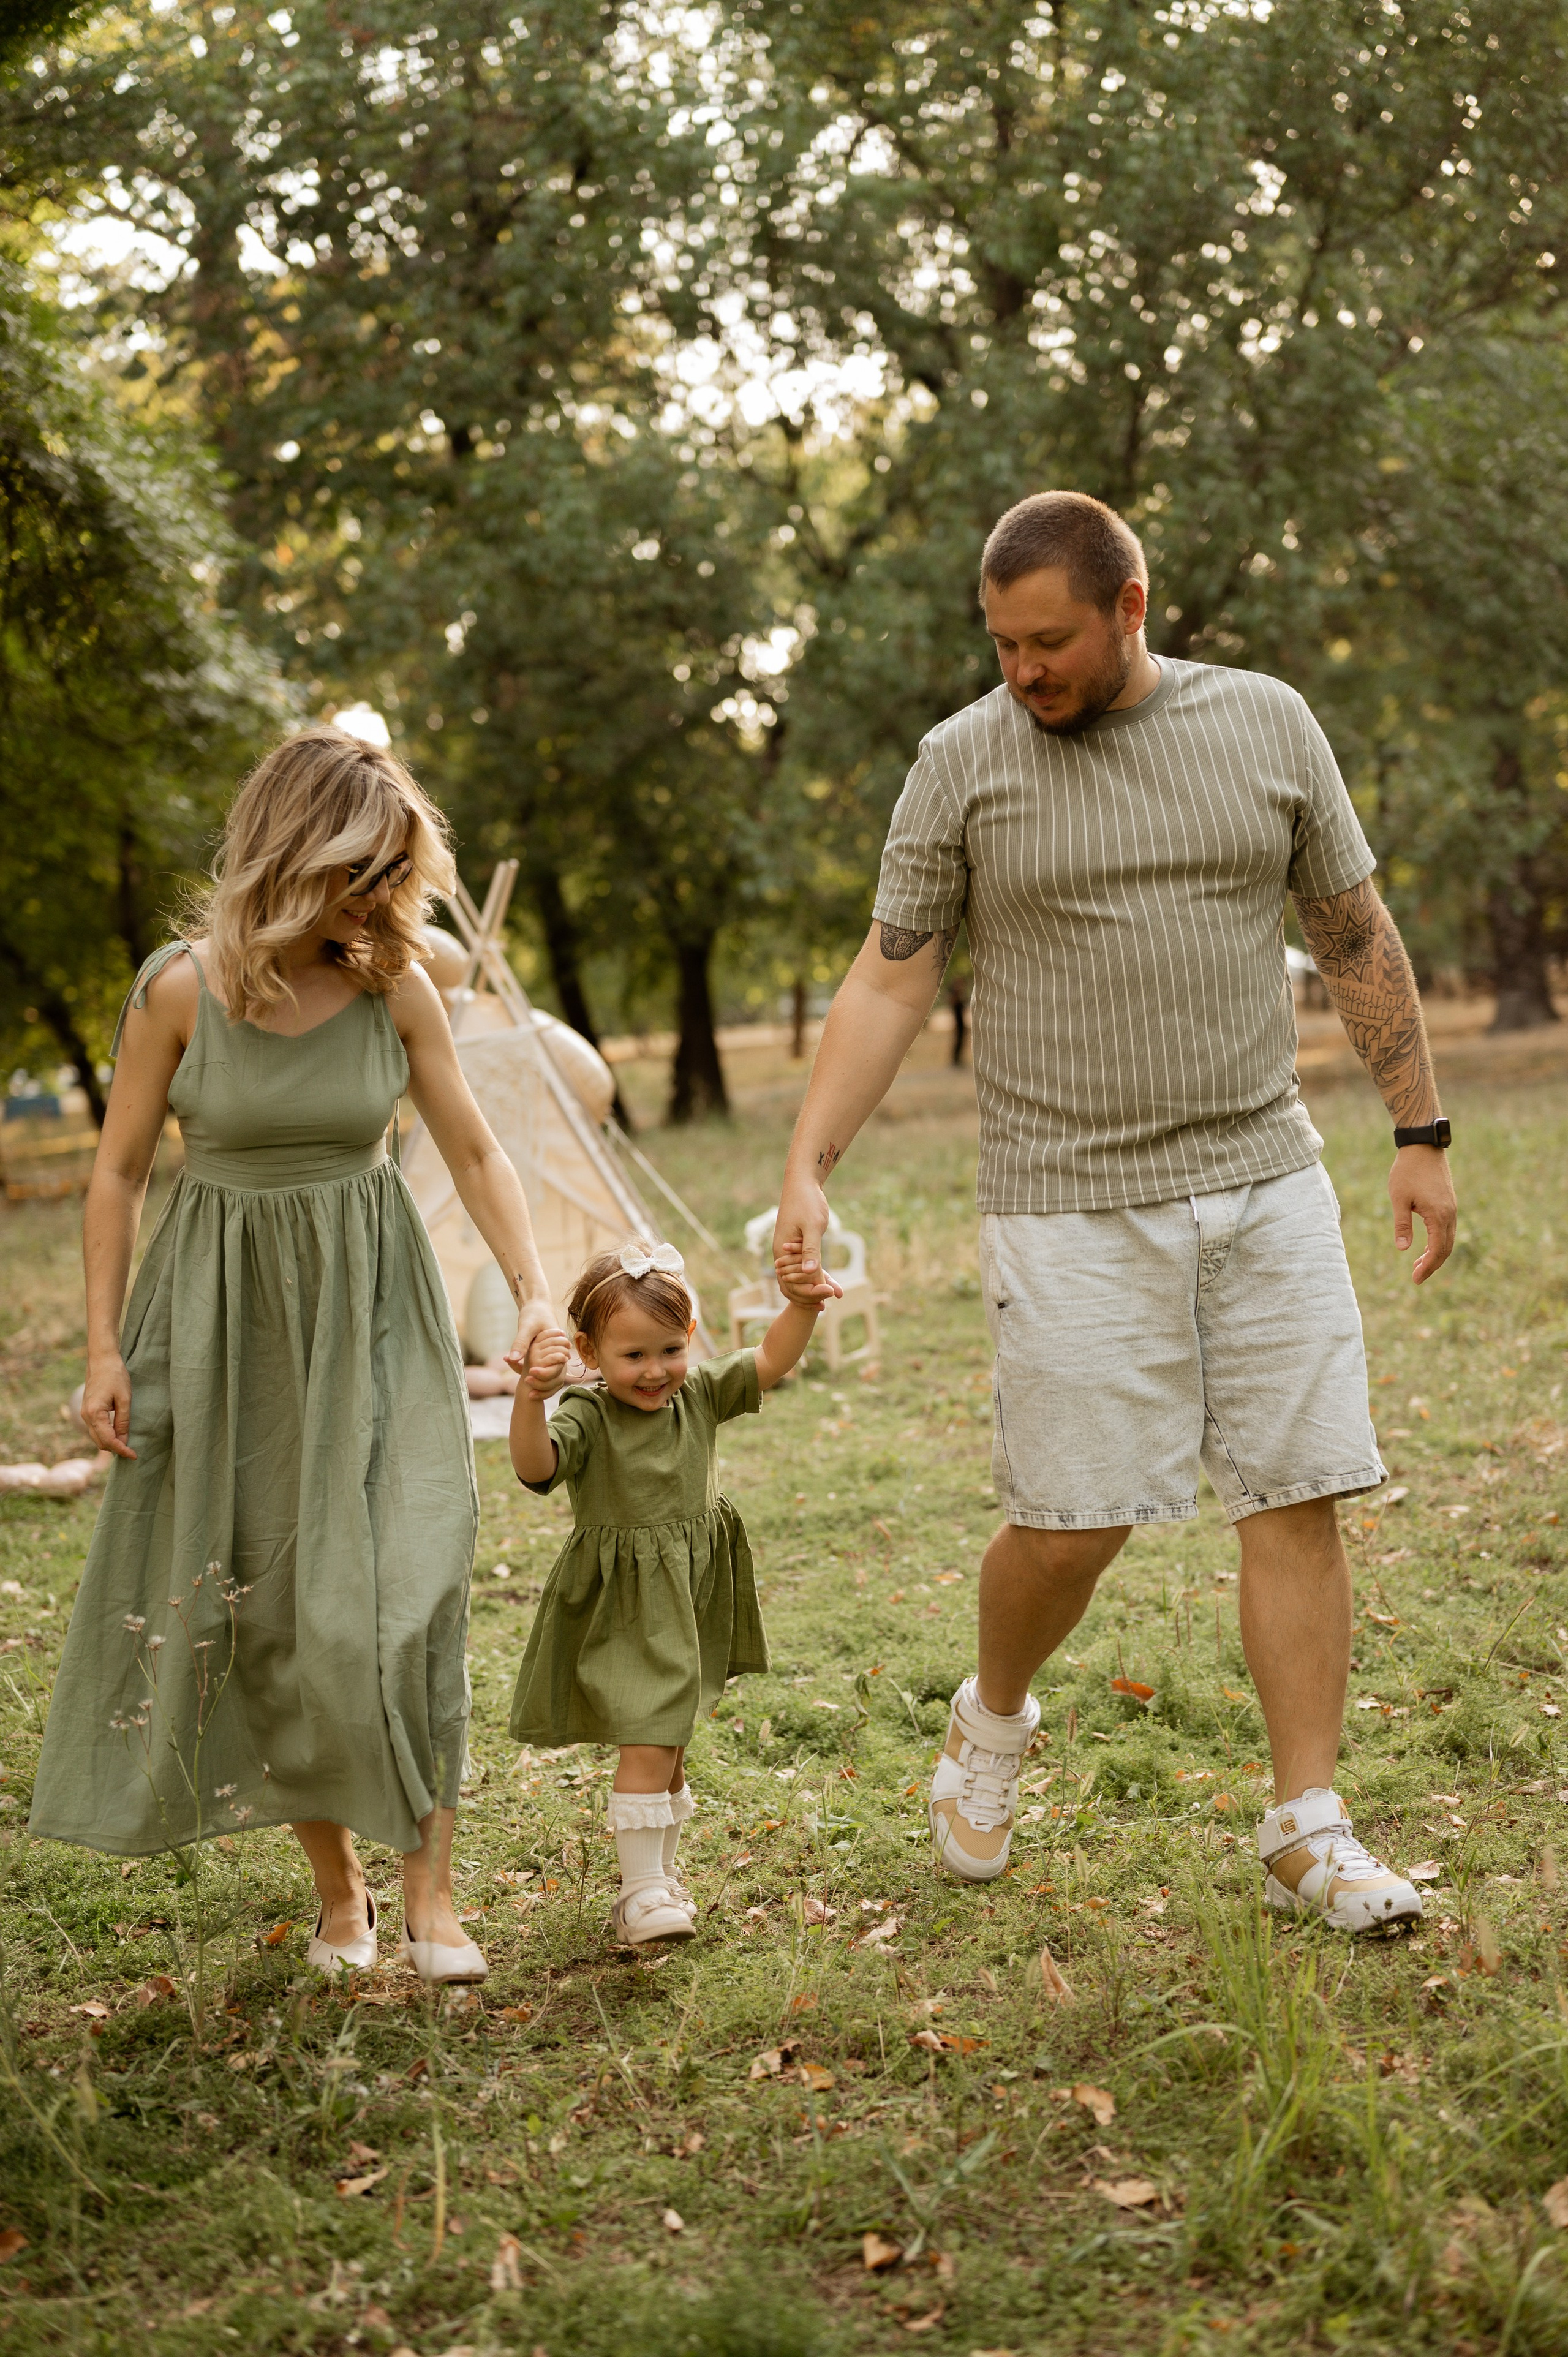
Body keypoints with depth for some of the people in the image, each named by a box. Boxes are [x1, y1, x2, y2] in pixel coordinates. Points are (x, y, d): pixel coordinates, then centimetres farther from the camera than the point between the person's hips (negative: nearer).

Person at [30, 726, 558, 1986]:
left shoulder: (395, 986, -7)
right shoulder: (182, 989, -11)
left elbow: (475, 1150, 1)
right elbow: (119, 1173, -2)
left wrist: (537, 1291, -12)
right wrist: (105, 1348, -4)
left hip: (369, 1312, 0)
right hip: (225, 1314, 0)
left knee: (396, 1586, -10)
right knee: (255, 1604, 5)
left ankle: (430, 1891, -1)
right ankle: (338, 1887, 22)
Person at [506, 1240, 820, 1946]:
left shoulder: (699, 1395, 0)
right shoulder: (585, 1416, -18)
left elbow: (771, 1361, -2)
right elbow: (535, 1468, -33)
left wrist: (800, 1306, -19)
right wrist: (530, 1397, -50)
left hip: (689, 1603, 6)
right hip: (624, 1612, -6)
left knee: (669, 1746, 19)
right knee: (648, 1743, -14)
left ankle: (660, 1877, 34)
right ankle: (642, 1891, -7)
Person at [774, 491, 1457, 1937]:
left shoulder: (1268, 726, 5)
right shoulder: (964, 762, -1)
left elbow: (1357, 937, 12)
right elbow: (891, 979, 0)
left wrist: (1421, 1131, 11)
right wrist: (810, 1168, -9)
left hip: (1268, 1183, 2)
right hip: (1073, 1208, -2)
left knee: (1299, 1502, 0)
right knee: (1072, 1522, -2)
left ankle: (1310, 1833, 10)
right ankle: (992, 1725, 29)